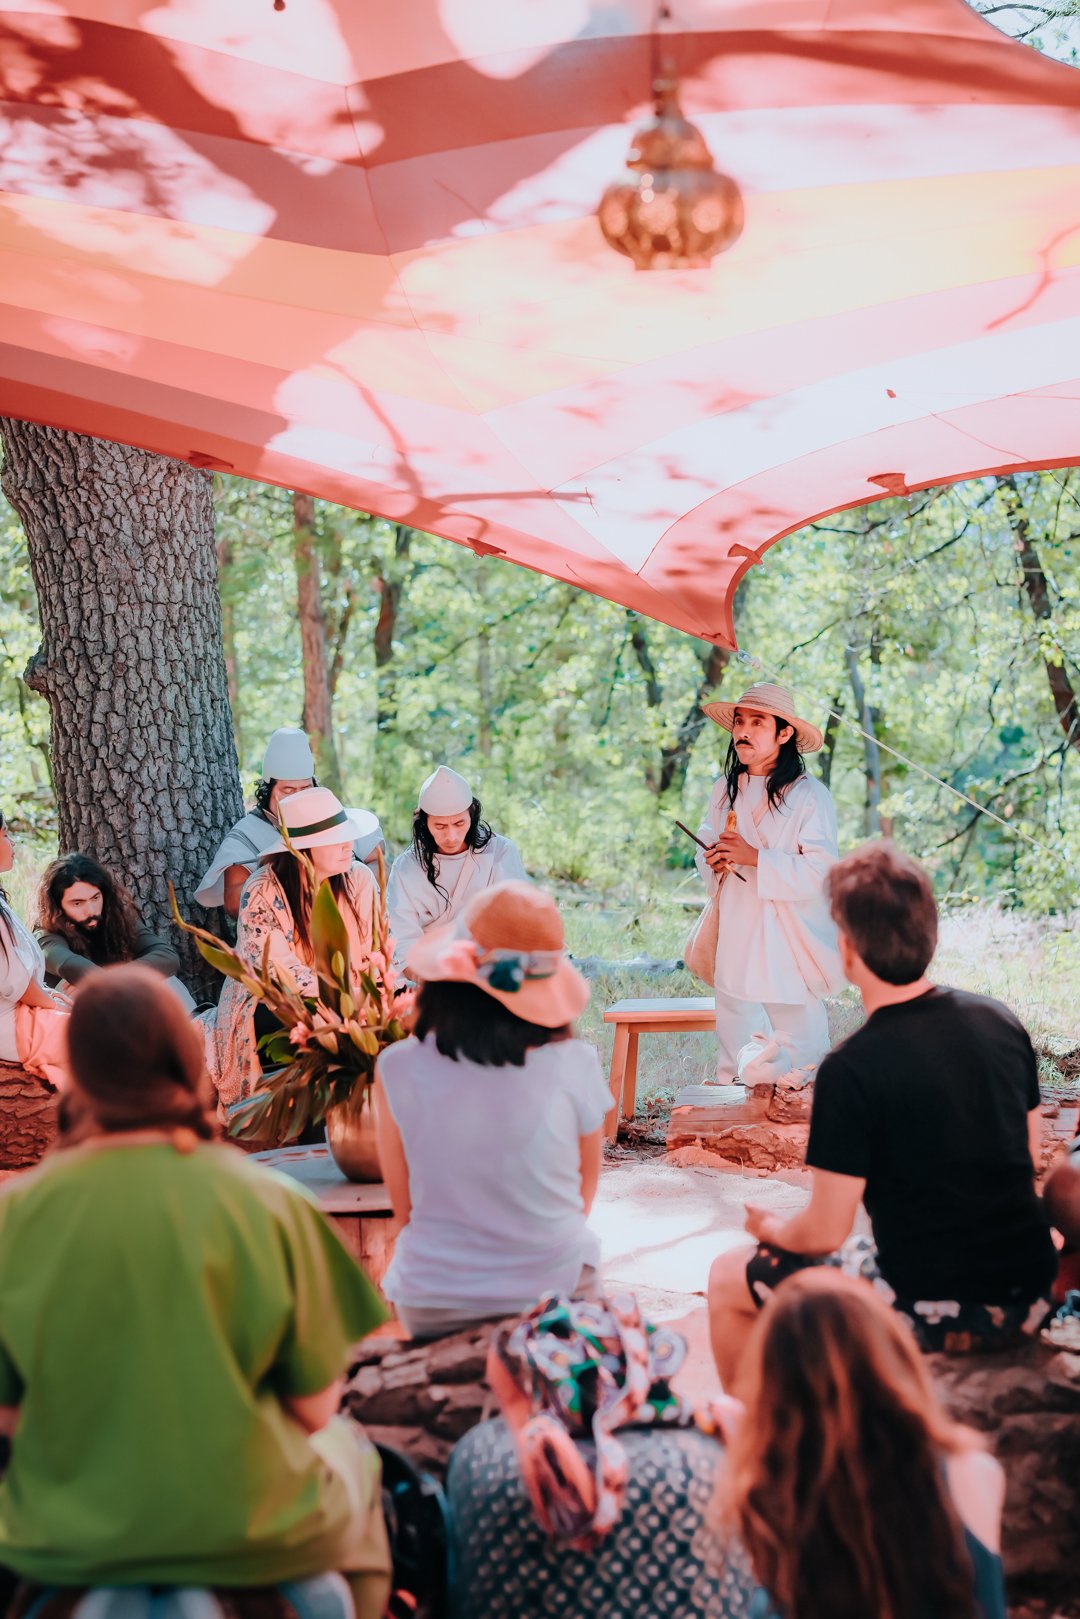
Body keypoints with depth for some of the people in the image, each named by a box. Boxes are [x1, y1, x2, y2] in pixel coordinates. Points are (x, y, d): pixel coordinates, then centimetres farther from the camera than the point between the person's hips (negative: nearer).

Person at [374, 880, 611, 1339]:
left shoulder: (399, 1069, -14)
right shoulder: (575, 1065, -13)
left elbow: (405, 1206, -2)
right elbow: (586, 1185, 3)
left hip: (434, 1309, 0)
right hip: (555, 1289, 0)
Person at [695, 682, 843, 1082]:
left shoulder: (809, 796, -9)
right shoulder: (725, 790, 10)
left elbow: (821, 872, -17)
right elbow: (705, 843, 22)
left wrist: (755, 858, -23)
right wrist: (713, 861, -2)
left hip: (790, 955, -5)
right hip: (736, 952, 5)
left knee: (800, 1071, 1)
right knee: (735, 1068, 8)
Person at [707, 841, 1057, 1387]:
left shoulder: (851, 1070, -19)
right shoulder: (1001, 1021, 0)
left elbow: (825, 1232, -14)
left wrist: (771, 1229, 8)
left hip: (932, 1312, -7)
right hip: (1029, 1300, 7)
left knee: (728, 1278, 13)